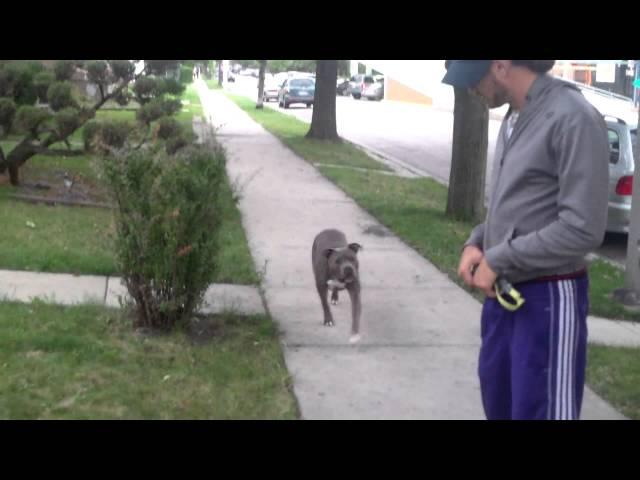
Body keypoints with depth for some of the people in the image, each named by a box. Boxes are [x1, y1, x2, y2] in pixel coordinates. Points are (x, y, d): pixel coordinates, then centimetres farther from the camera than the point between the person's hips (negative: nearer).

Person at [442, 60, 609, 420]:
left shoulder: (574, 119, -19)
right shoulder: (514, 119, 8)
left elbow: (583, 229, -23)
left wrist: (498, 259, -16)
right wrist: (477, 243, 1)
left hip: (548, 299, -9)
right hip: (504, 292, 9)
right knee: (499, 404, 20)